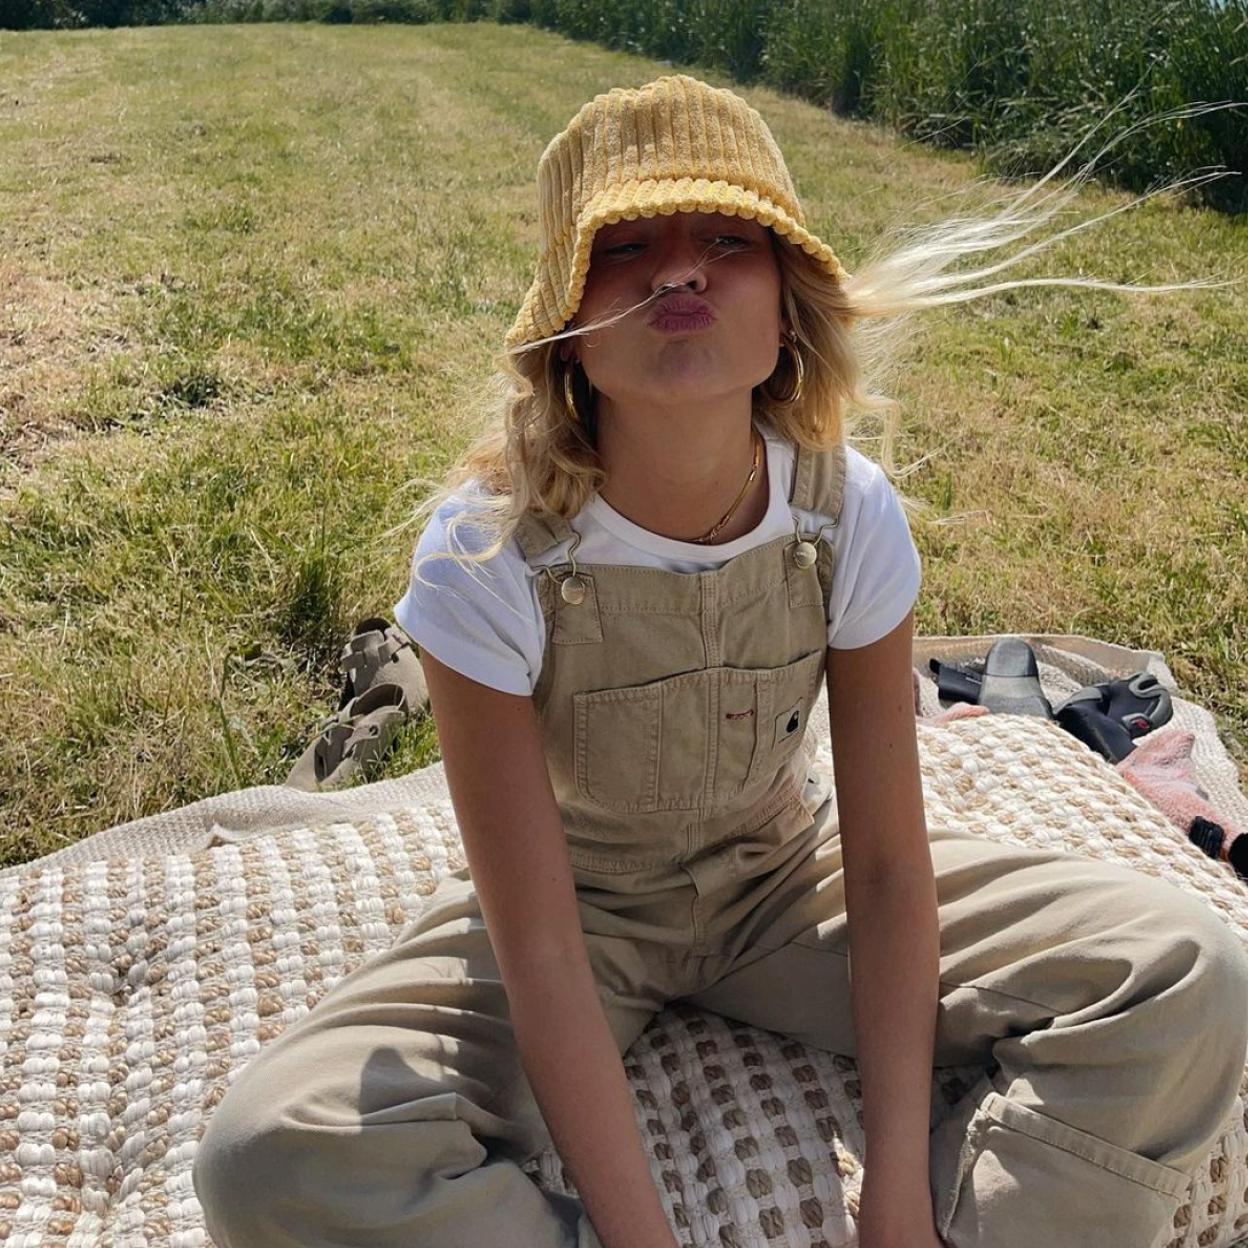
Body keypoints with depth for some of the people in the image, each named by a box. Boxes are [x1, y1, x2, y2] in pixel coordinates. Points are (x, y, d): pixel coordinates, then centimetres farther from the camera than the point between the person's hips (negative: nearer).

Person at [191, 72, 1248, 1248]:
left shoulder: (850, 516, -19)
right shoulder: (487, 555, -27)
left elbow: (888, 862, -12)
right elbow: (538, 953, -23)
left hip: (782, 876, 2)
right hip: (577, 900, -1)